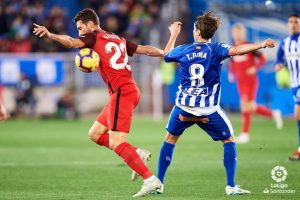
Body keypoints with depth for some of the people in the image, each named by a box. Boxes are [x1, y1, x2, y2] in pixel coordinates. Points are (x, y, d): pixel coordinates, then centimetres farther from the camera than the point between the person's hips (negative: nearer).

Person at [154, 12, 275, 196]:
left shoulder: (182, 50, 3)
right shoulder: (215, 49, -6)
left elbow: (166, 55, 25)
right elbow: (236, 50, -26)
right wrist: (261, 45, -32)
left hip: (183, 107, 2)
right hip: (209, 109, -2)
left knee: (170, 139, 21)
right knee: (229, 140, 13)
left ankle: (158, 183, 17)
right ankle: (231, 186, 3)